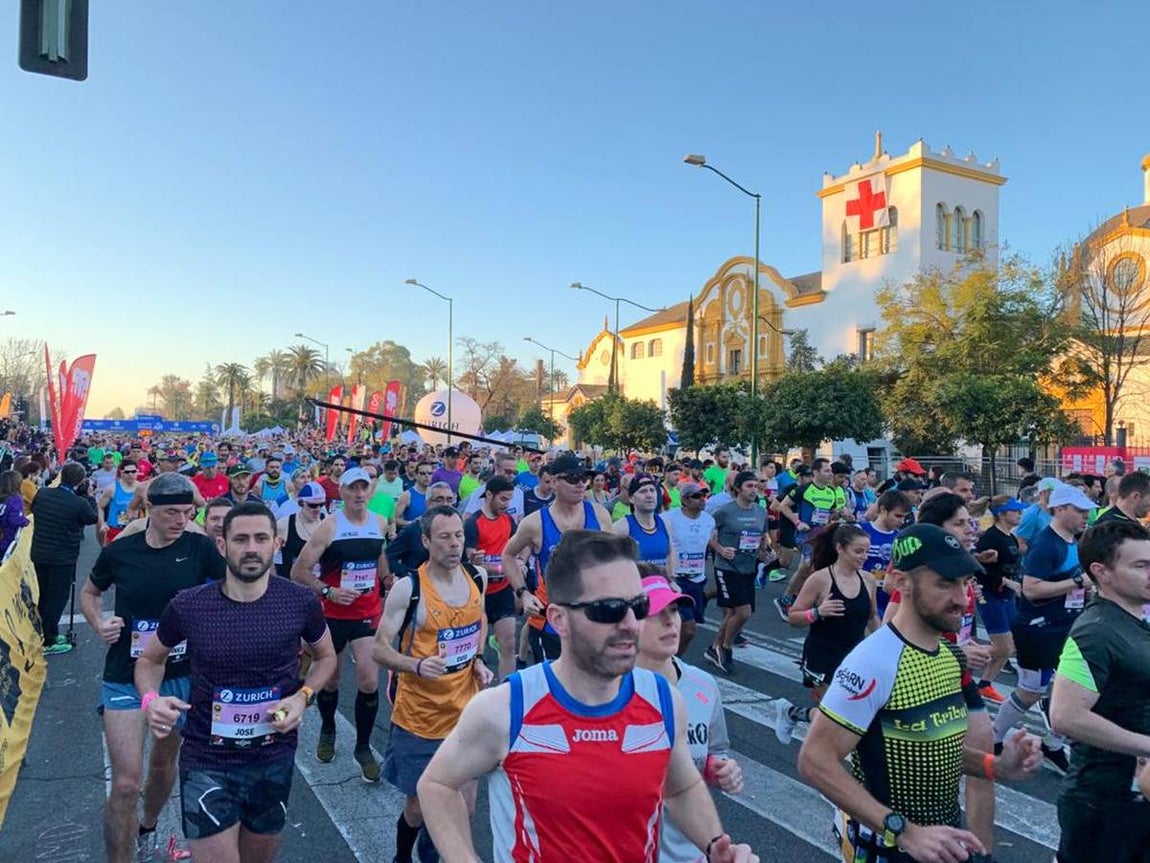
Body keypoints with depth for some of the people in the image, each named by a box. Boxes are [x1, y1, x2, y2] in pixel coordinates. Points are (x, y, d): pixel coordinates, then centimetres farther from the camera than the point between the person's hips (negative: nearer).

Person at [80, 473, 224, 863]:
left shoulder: (200, 547, -11)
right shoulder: (118, 551, -8)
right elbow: (89, 592, 11)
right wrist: (98, 623, -6)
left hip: (181, 675, 1)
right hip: (125, 677, -1)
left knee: (164, 764, 21)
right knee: (126, 783, -6)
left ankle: (147, 827, 49)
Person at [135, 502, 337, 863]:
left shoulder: (301, 603, -13)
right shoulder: (188, 606, -14)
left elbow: (325, 656, 6)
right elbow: (149, 659, 6)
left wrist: (303, 696, -12)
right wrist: (151, 699, -15)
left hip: (274, 759, 2)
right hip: (207, 760, -2)